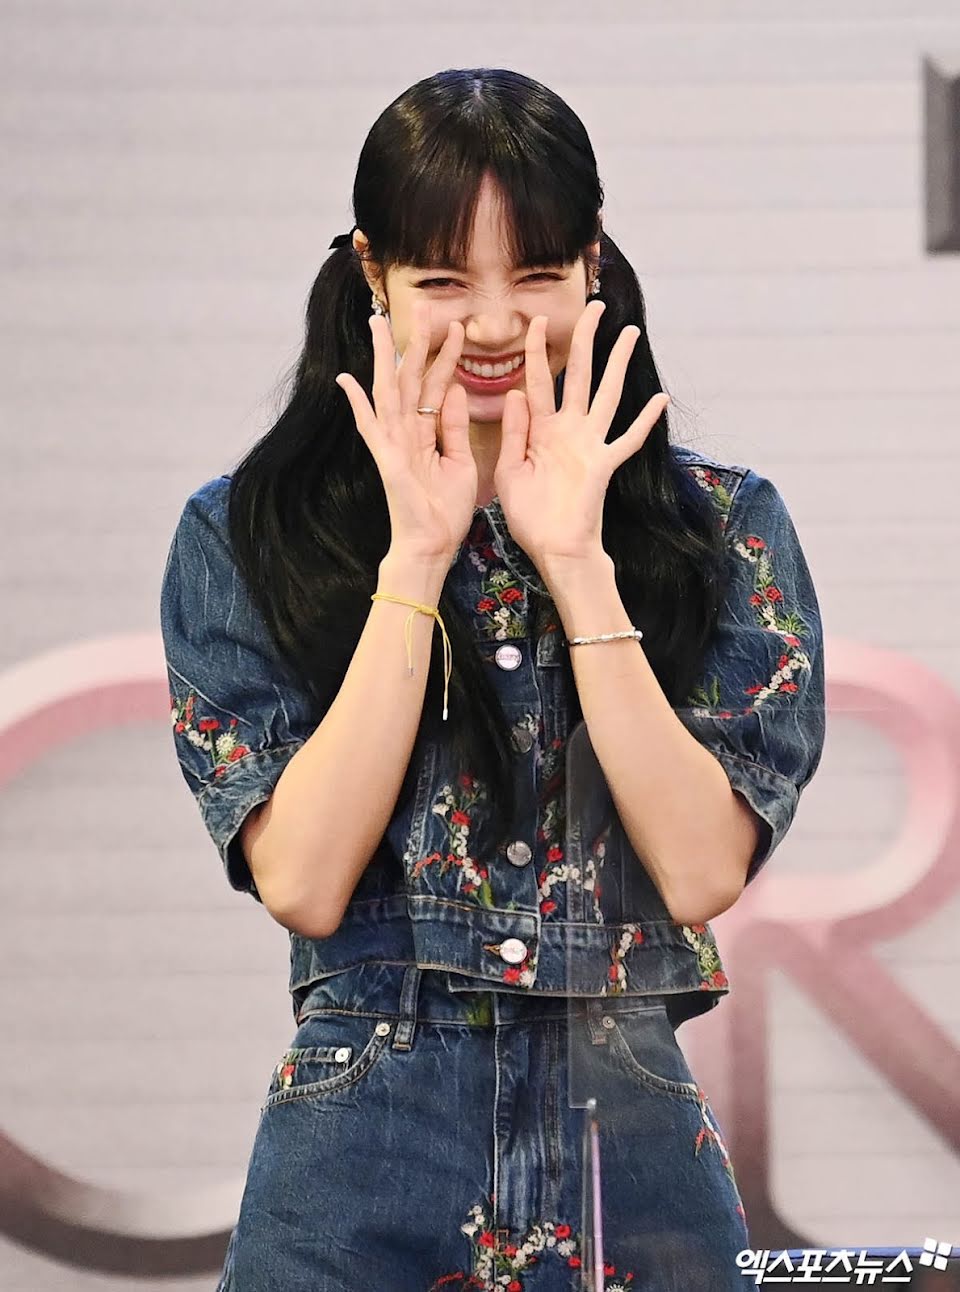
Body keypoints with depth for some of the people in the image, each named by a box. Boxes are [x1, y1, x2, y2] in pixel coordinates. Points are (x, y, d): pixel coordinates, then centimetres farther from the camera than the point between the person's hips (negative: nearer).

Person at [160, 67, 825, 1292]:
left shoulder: (721, 526, 3)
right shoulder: (243, 535, 1)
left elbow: (703, 870, -8)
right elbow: (302, 881, -10)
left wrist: (576, 562, -12)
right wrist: (416, 556, -12)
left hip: (640, 1174, 1)